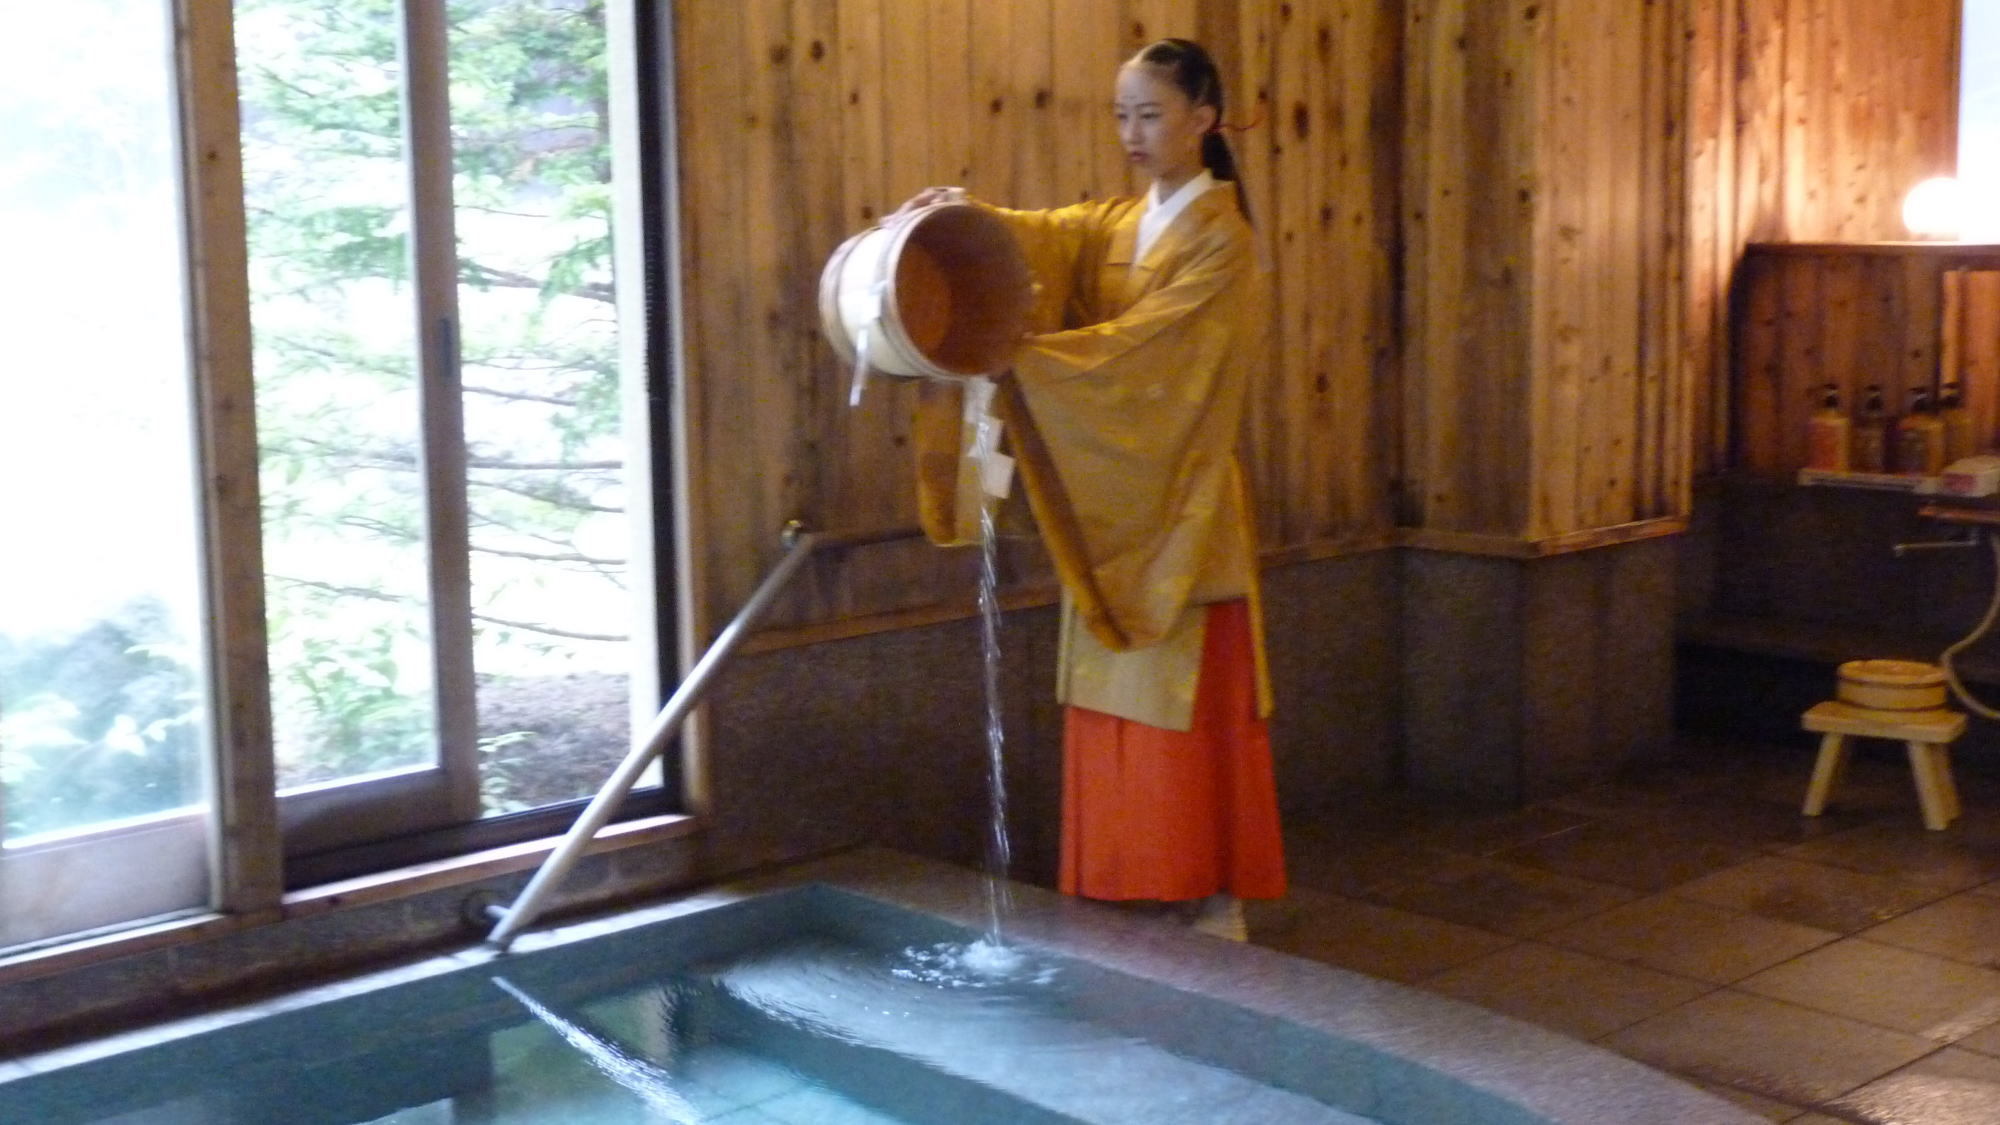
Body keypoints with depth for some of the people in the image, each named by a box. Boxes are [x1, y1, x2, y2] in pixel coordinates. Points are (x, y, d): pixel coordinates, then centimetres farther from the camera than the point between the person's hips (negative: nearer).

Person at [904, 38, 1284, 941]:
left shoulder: (1219, 238, -8)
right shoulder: (1114, 225, 13)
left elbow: (1136, 347, -21)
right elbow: (1042, 239, -7)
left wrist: (1014, 354, -30)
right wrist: (963, 216, -27)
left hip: (1181, 514, -7)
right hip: (1112, 514, 7)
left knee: (1191, 719, -2)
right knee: (1119, 717, 9)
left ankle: (1214, 905, 7)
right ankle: (1135, 896, 17)